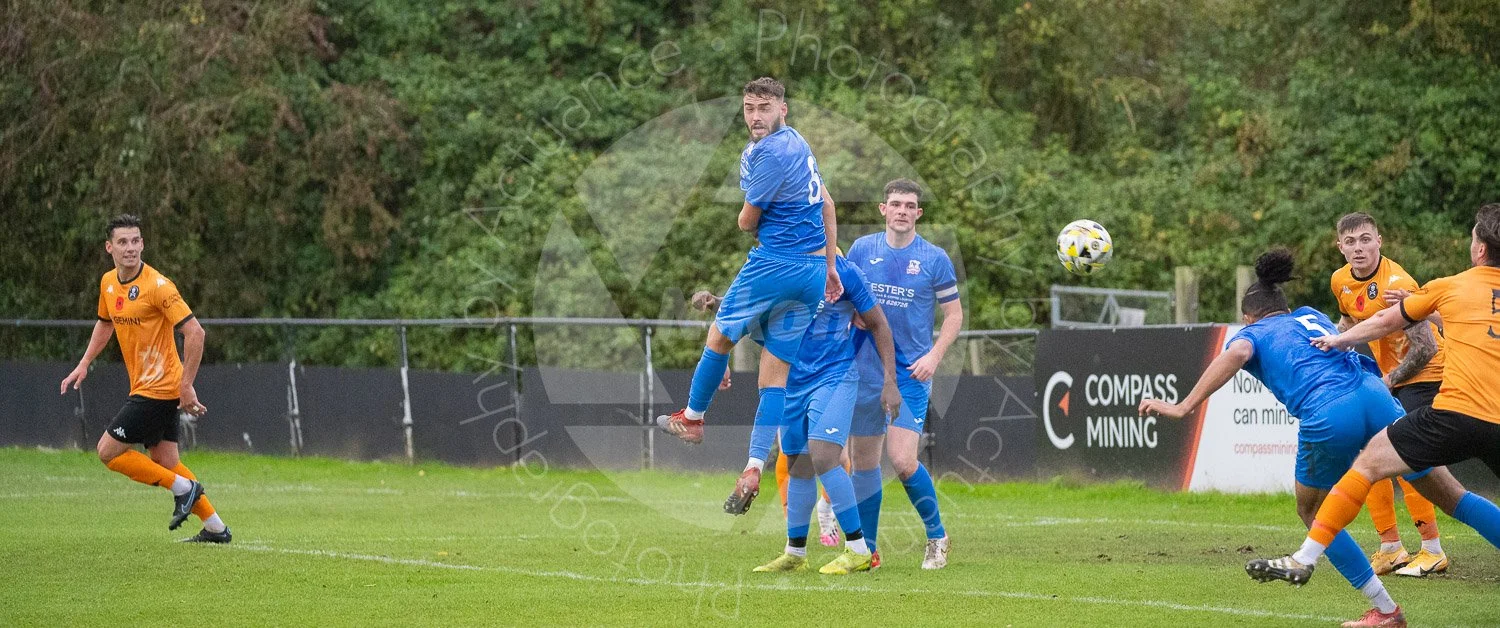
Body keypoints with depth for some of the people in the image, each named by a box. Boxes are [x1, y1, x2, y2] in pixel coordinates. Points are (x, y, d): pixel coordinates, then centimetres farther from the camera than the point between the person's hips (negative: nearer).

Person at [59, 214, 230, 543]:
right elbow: (105, 323, 26)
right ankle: (215, 528, 17)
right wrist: (84, 364, 17)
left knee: (108, 452, -8)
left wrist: (186, 385, -21)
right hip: (144, 388, 8)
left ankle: (183, 488, 0)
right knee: (165, 462, 10)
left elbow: (194, 332, -21)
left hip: (159, 389, -8)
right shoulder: (108, 283, 6)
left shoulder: (157, 285, -18)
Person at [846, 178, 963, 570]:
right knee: (863, 462, 4)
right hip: (866, 372, 3)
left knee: (902, 461, -14)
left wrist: (934, 356, -10)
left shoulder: (934, 258, -1)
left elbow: (954, 314, 3)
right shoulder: (862, 250, 5)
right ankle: (867, 550, 15)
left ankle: (937, 537, 7)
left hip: (911, 375, -3)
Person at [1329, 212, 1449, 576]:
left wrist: (1390, 381, -21)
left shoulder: (1397, 284, -25)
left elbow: (1426, 348, -26)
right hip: (1385, 379, 8)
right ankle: (1391, 549, 13)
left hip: (1422, 377, -8)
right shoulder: (1341, 281, -1)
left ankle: (1433, 551, -9)